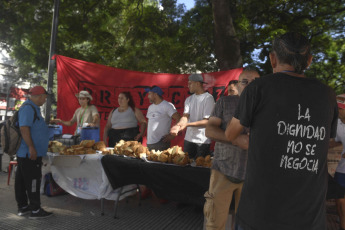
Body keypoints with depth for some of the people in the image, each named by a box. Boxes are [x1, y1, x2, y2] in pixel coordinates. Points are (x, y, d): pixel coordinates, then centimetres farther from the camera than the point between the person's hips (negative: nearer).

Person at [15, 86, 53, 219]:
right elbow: (24, 128, -24)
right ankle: (35, 210, 4)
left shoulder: (33, 108, 16)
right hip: (29, 153, -11)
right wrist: (32, 148, -25)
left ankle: (23, 208, 25)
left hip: (24, 153, 11)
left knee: (22, 181, 15)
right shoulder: (28, 108, -16)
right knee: (32, 181, -4)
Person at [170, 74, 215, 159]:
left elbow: (207, 121, -15)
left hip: (203, 141, -5)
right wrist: (179, 125, -24)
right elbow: (185, 116, -2)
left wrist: (187, 124, -24)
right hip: (188, 139, 6)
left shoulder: (208, 98, -8)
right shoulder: (189, 99, 12)